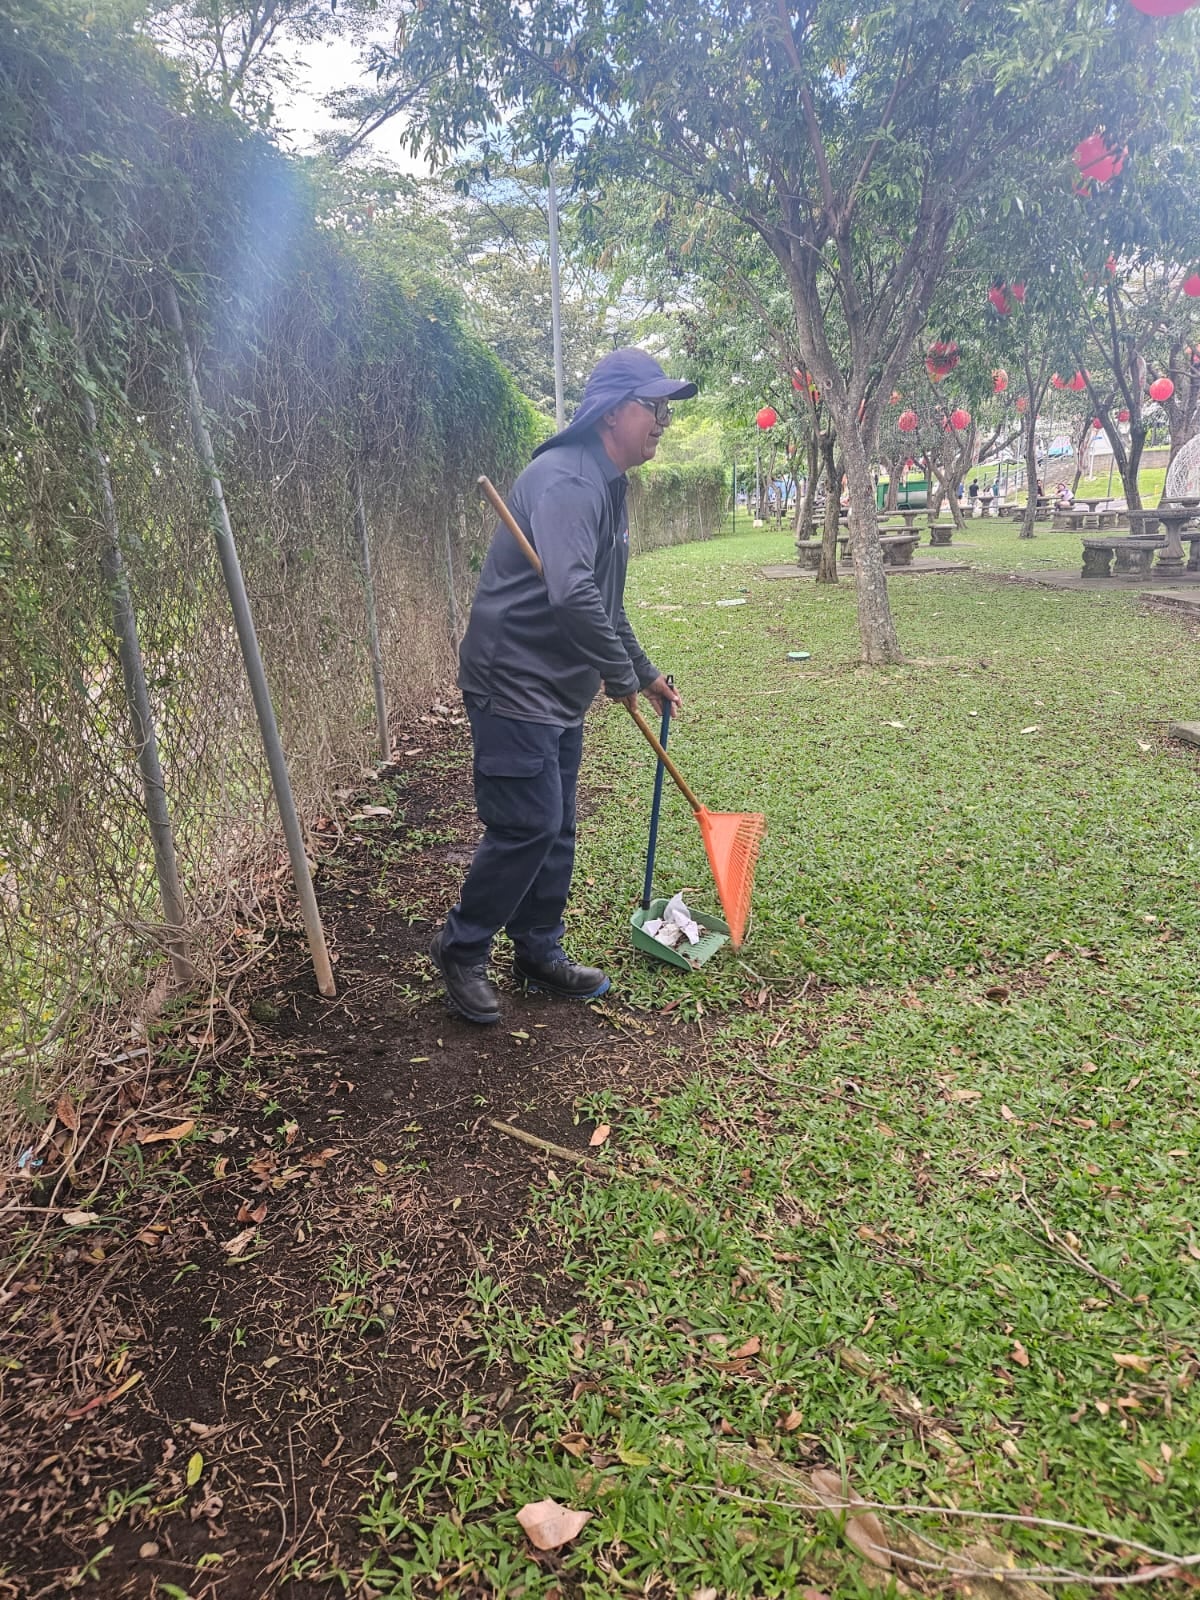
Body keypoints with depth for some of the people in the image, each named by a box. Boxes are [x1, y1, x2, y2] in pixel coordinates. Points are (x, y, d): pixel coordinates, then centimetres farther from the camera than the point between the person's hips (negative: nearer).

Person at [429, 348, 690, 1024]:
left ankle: (540, 950, 27)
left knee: (556, 829, 14)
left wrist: (647, 673, 25)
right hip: (514, 684, -10)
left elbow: (607, 604, 25)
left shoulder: (609, 487, 16)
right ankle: (460, 950, 12)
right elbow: (571, 595, -32)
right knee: (527, 827, -7)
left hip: (561, 695, 10)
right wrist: (621, 676, -20)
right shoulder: (566, 479, -19)